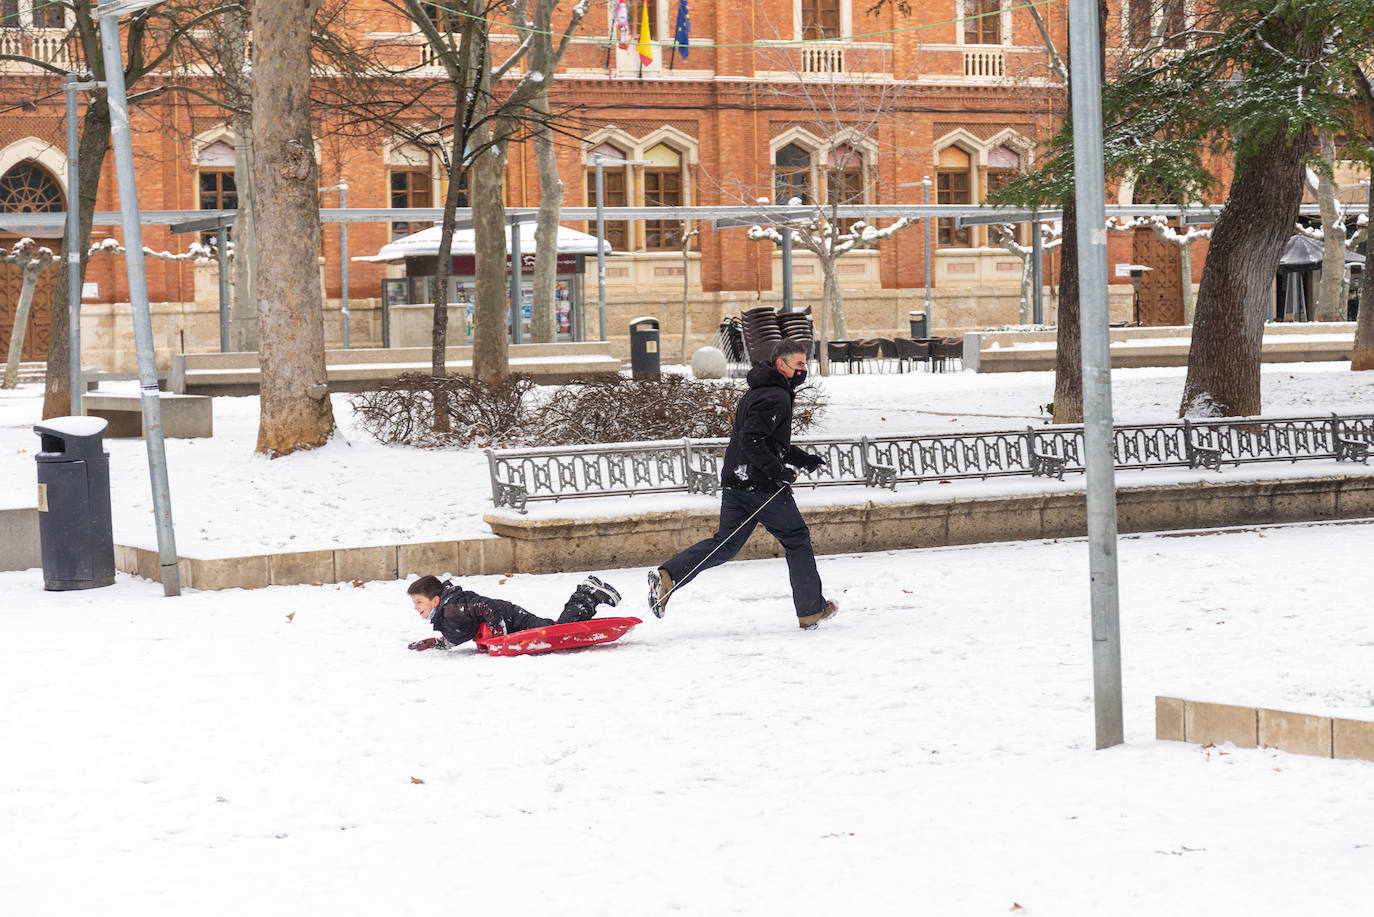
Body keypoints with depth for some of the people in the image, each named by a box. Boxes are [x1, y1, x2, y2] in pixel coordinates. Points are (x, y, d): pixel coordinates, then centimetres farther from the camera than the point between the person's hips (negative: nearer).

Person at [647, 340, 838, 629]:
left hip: (735, 481, 9)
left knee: (726, 543, 9)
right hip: (761, 486, -9)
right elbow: (751, 440, -24)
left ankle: (667, 576, -7)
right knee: (797, 540, 6)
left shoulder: (759, 391, 20)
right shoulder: (776, 397, -15)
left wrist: (803, 459, 23)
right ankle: (811, 610, 12)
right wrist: (777, 471, -22)